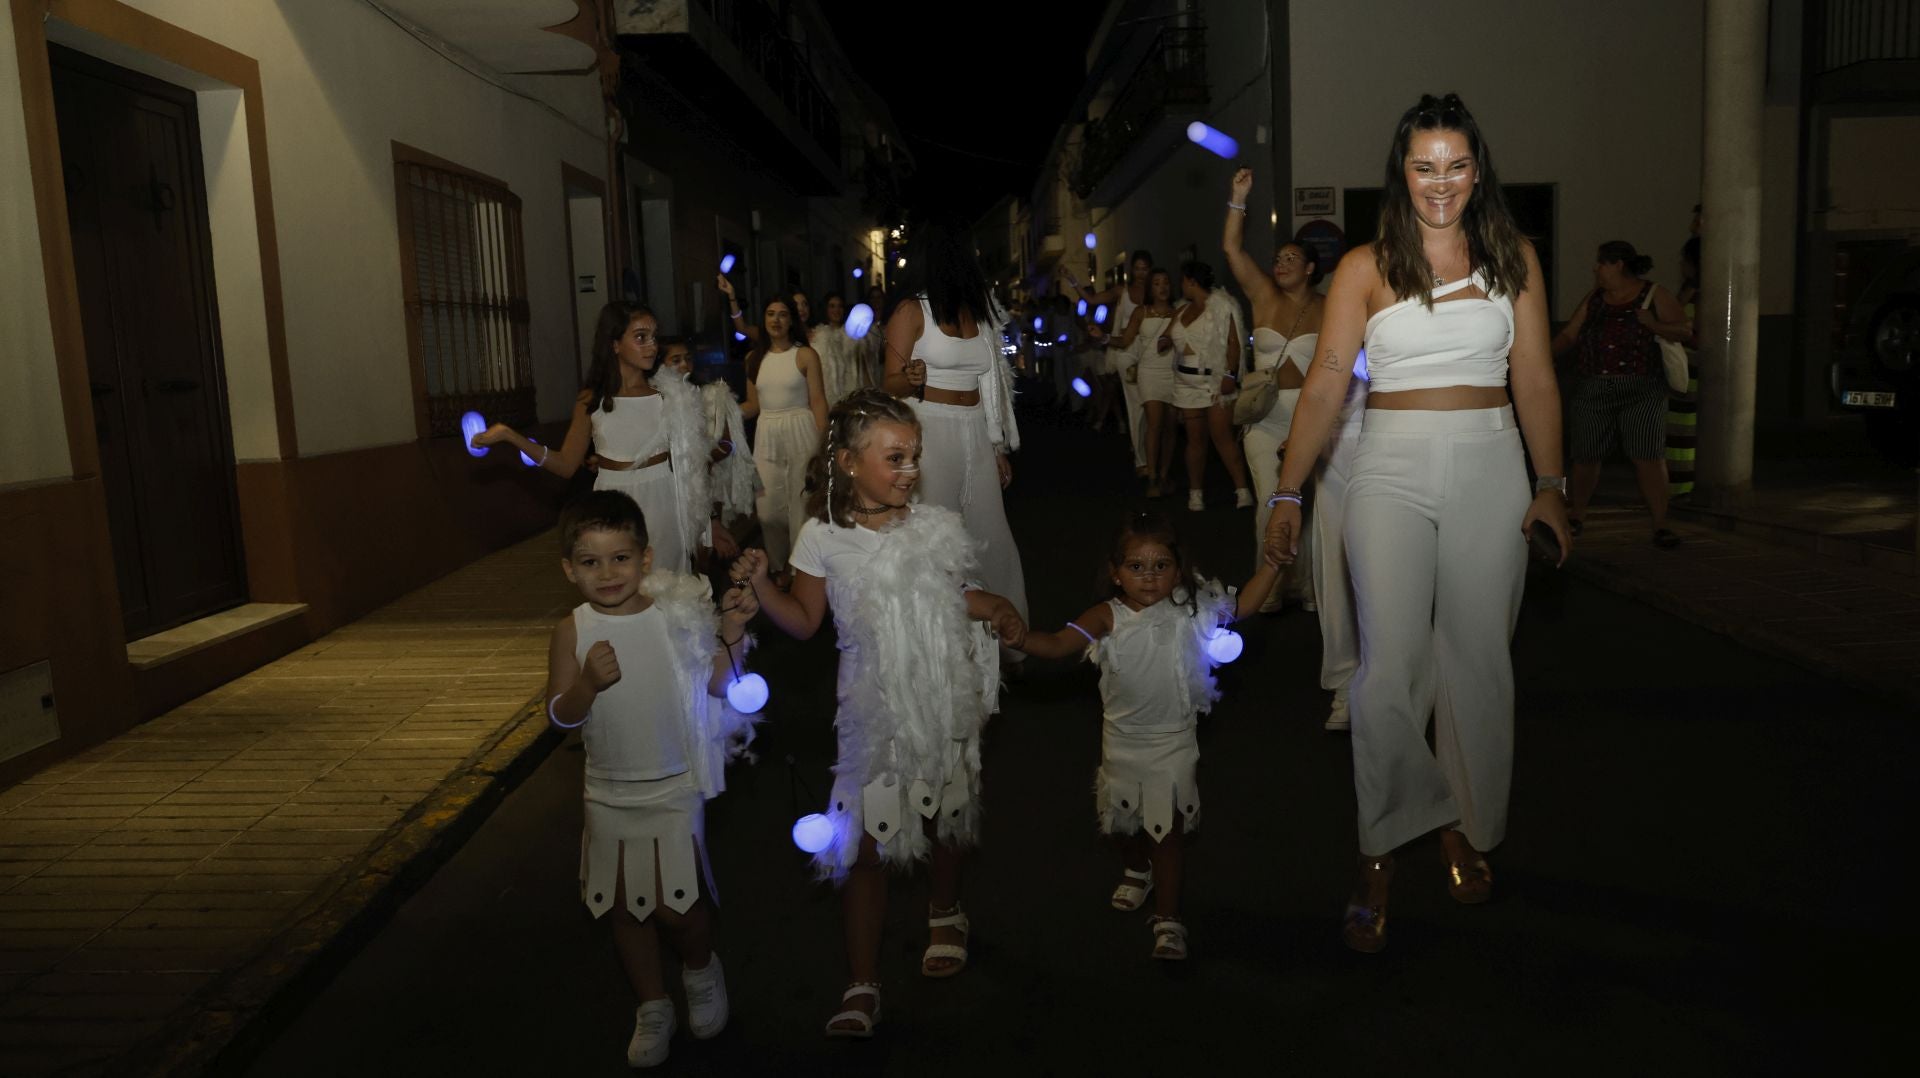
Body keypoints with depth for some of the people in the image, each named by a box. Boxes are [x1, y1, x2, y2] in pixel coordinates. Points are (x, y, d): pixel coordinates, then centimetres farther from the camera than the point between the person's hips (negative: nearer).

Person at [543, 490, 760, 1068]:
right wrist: (590, 682, -29)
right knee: (627, 907, 14)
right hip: (609, 793, 2)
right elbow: (561, 715, -11)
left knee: (675, 904, -5)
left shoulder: (676, 614, -9)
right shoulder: (573, 631, -8)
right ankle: (652, 1006, 36)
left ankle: (701, 969, 29)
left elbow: (713, 686, -5)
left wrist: (730, 637, -20)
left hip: (675, 788, -2)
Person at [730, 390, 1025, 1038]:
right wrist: (760, 585, -15)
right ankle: (863, 986, 10)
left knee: (945, 821, 18)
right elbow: (805, 622, 0)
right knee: (866, 844, -2)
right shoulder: (824, 538, -8)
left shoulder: (937, 528, -4)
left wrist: (997, 609, -7)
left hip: (945, 703, 2)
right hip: (874, 711, -2)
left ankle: (945, 914, 49)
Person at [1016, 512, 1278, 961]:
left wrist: (1272, 562, -5)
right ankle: (1136, 869, 53)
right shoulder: (1108, 619, -15)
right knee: (1121, 821, 21)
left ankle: (1168, 917, 12)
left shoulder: (1190, 608, -9)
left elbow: (1242, 606, 3)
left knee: (1169, 828, -1)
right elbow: (1057, 645, -23)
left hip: (1173, 741, -1)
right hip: (1121, 740, 1)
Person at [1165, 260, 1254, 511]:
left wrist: (1230, 375, -18)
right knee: (1195, 438, 6)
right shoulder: (1182, 311, 15)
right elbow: (1168, 337, 19)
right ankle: (1196, 493, 11)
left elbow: (1233, 342, -11)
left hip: (1216, 380, -6)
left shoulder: (1221, 306, -5)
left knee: (1223, 437, -12)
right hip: (1188, 382, 6)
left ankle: (1242, 490, -10)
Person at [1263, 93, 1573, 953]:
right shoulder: (1366, 267, 2)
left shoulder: (1512, 258, 9)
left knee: (1478, 658, 8)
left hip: (1491, 470, 2)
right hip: (1392, 470, -2)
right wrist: (1287, 492, -5)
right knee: (1391, 664, -10)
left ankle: (1469, 827, 27)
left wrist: (1550, 484, 5)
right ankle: (1384, 848, 6)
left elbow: (1536, 380, 10)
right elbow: (1324, 388, -1)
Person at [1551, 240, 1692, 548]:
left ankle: (1661, 525, -2)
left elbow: (1685, 330, 0)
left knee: (1649, 457, -9)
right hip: (1592, 391, 3)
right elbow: (1569, 334, 10)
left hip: (1641, 392, -3)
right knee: (1586, 456, 7)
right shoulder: (1594, 299, 13)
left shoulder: (1654, 295, 2)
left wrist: (1654, 325, -17)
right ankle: (1577, 516, 26)